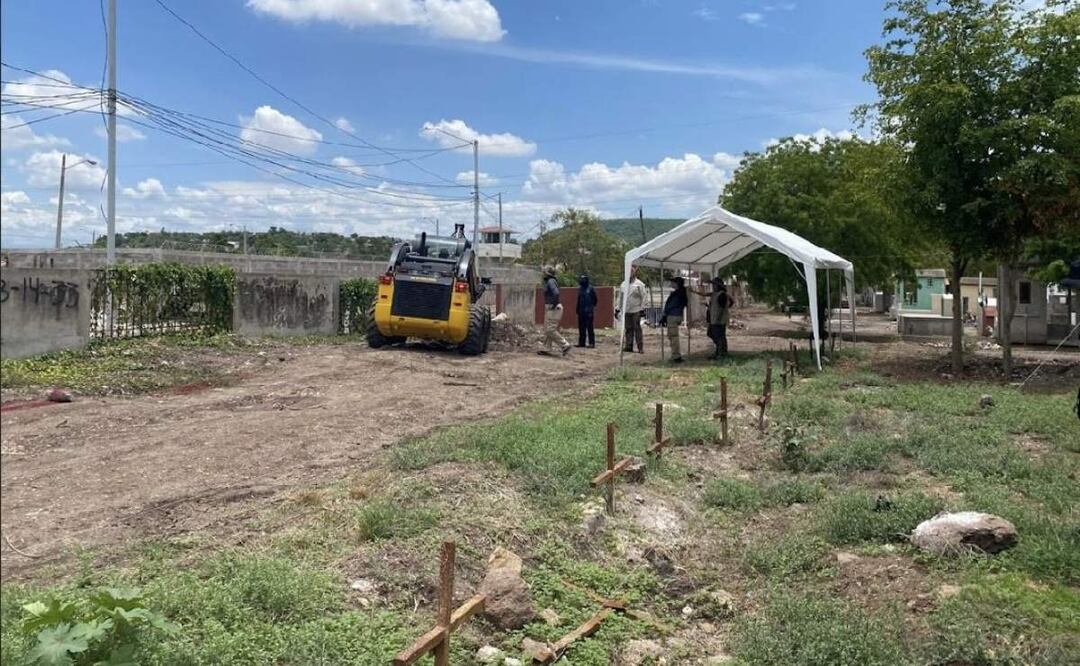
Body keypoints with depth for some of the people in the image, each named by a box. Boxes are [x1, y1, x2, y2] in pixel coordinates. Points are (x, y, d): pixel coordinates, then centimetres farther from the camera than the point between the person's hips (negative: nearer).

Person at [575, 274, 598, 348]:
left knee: (589, 327, -7)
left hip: (588, 311, -7)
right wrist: (577, 310, 16)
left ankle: (591, 343, -5)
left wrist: (592, 307, -7)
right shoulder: (580, 289, 12)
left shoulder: (590, 288, -7)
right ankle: (581, 342, 16)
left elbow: (595, 299, -5)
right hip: (581, 311, 7)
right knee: (581, 328, 9)